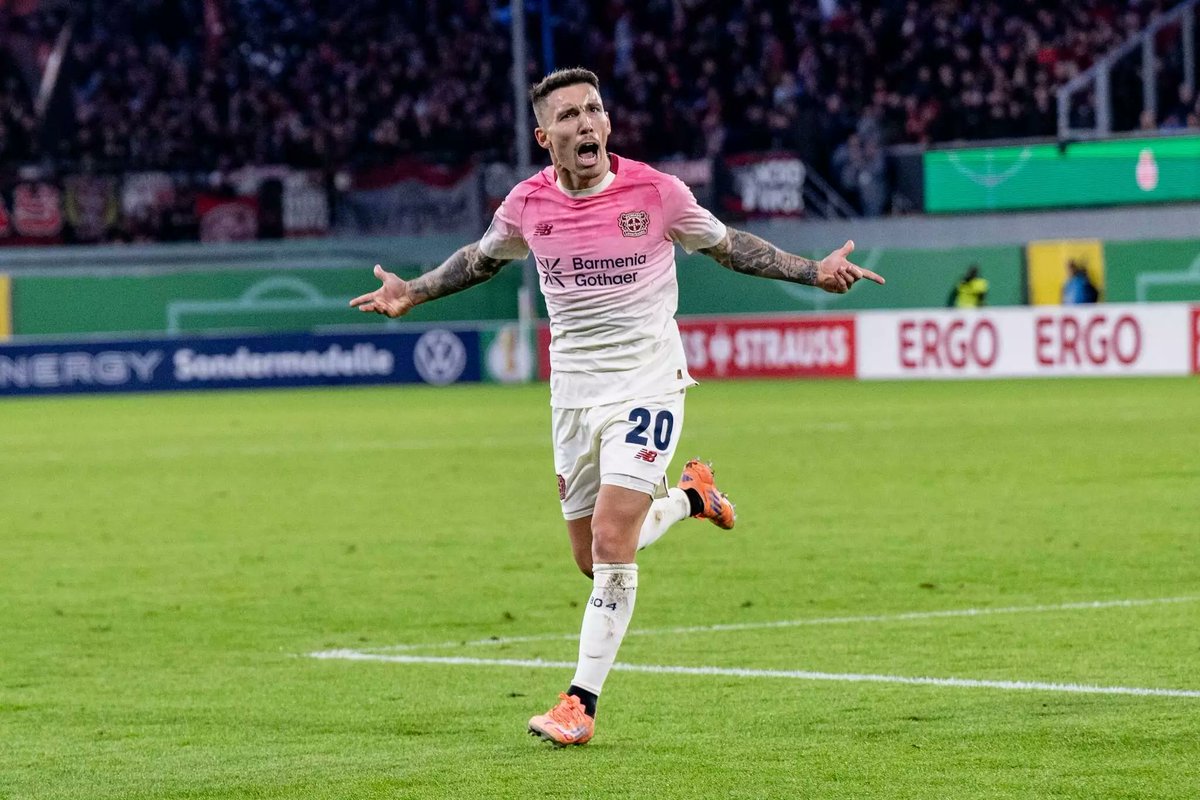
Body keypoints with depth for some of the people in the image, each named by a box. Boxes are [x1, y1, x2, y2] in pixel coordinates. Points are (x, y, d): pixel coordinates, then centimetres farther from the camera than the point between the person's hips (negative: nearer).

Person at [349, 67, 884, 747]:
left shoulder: (656, 191, -11)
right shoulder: (528, 205, -3)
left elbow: (729, 246, 5)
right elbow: (481, 259, 19)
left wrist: (814, 271, -4)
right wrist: (413, 293, 10)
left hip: (647, 379, -4)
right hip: (574, 386, 4)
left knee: (612, 542, -17)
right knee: (594, 557, 9)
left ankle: (583, 702, -9)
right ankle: (690, 496, 38)